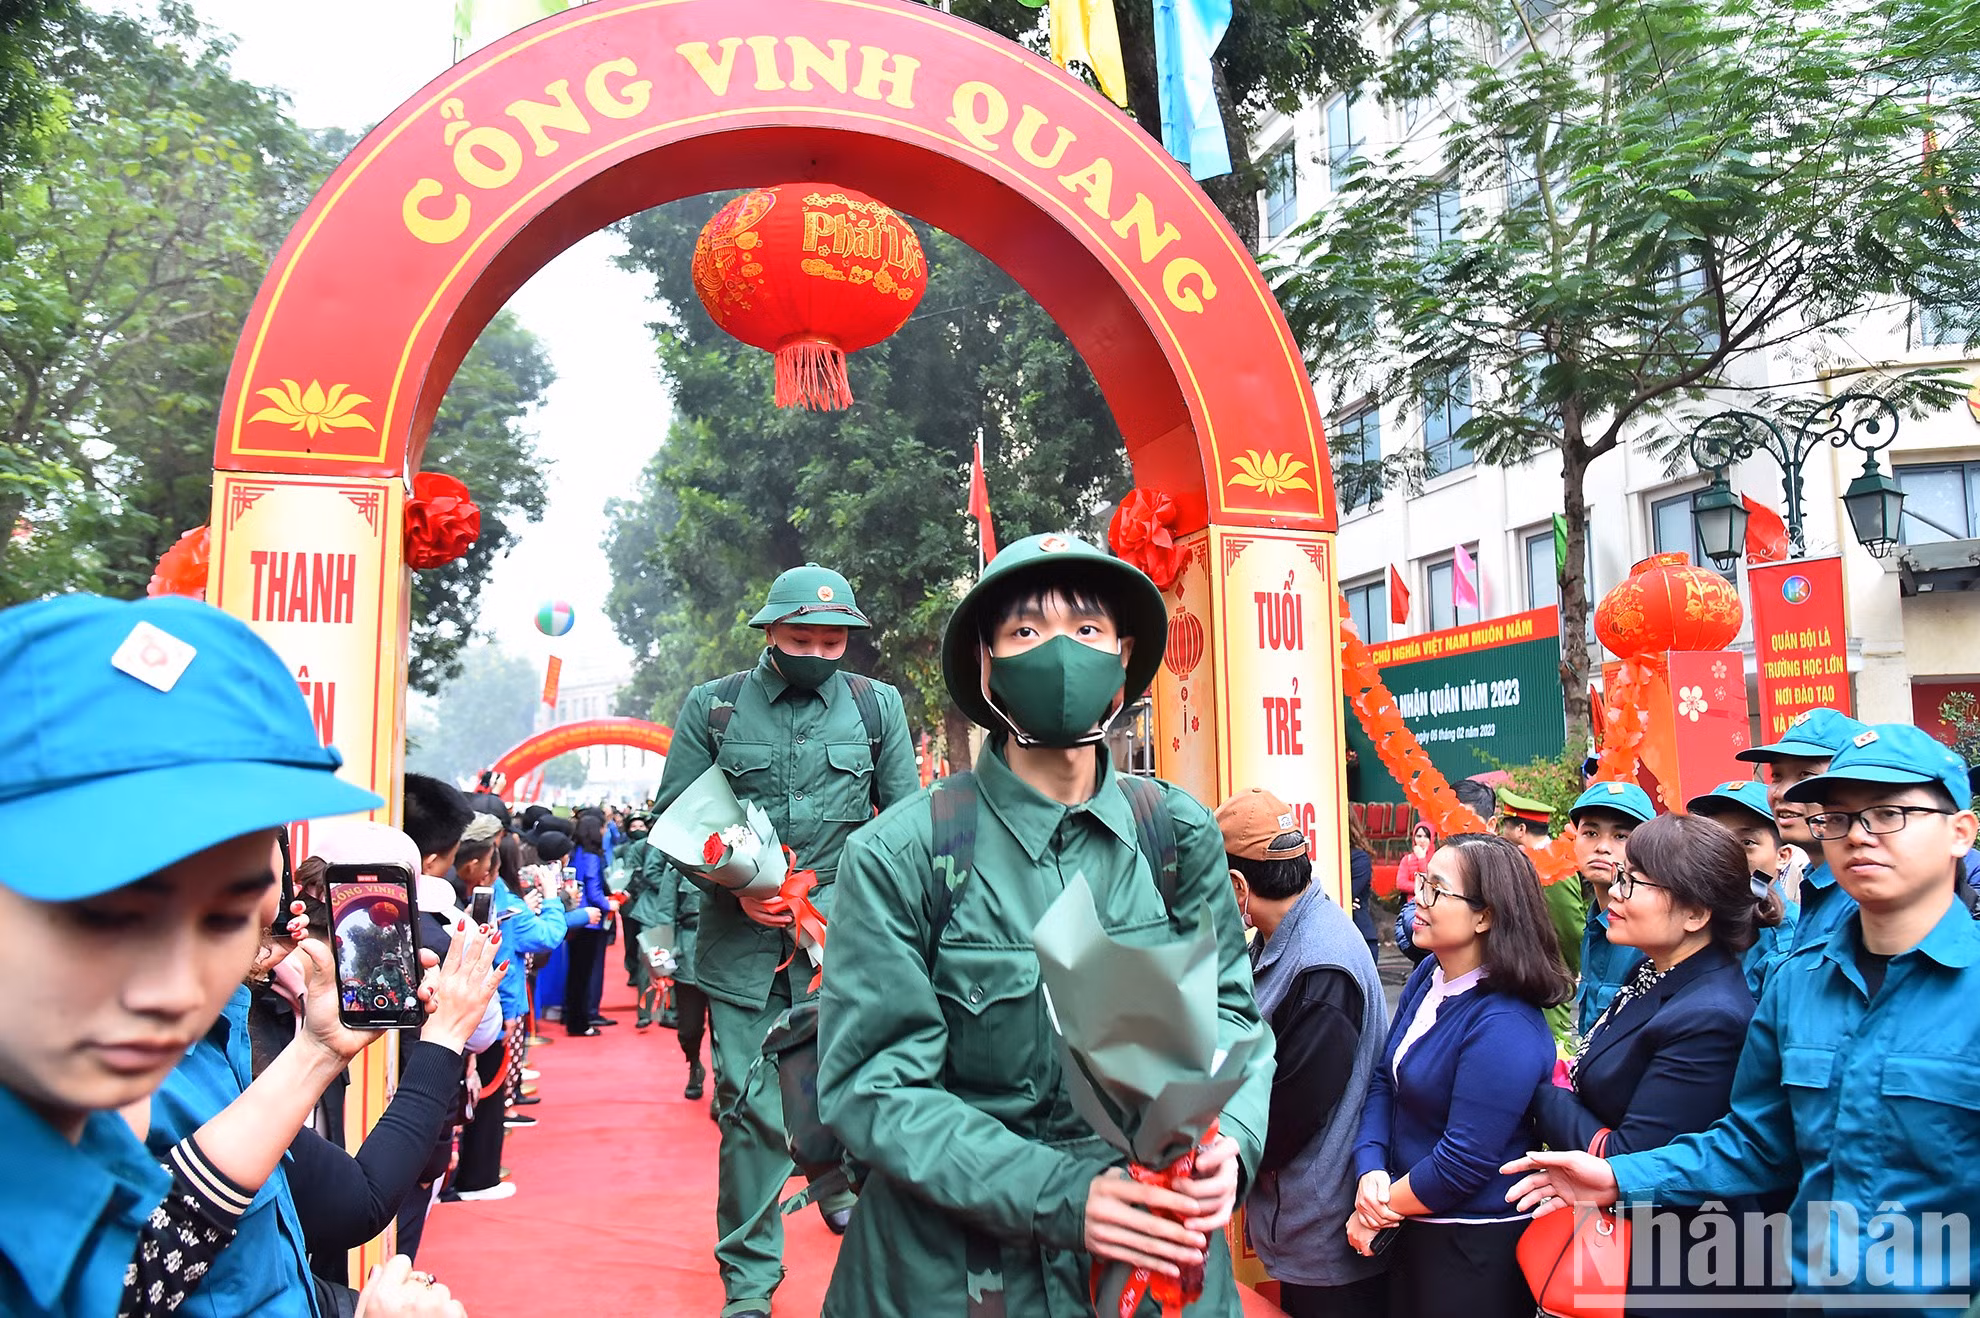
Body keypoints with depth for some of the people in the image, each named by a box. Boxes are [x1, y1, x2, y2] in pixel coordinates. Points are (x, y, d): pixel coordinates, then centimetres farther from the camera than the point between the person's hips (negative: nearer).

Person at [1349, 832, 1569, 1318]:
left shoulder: (1505, 1029, -27)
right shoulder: (1428, 976, -1)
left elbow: (1463, 1163, -25)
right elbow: (1384, 1078, 2)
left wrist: (1383, 1206, -12)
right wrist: (1370, 1173, -11)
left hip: (1475, 1247, -8)